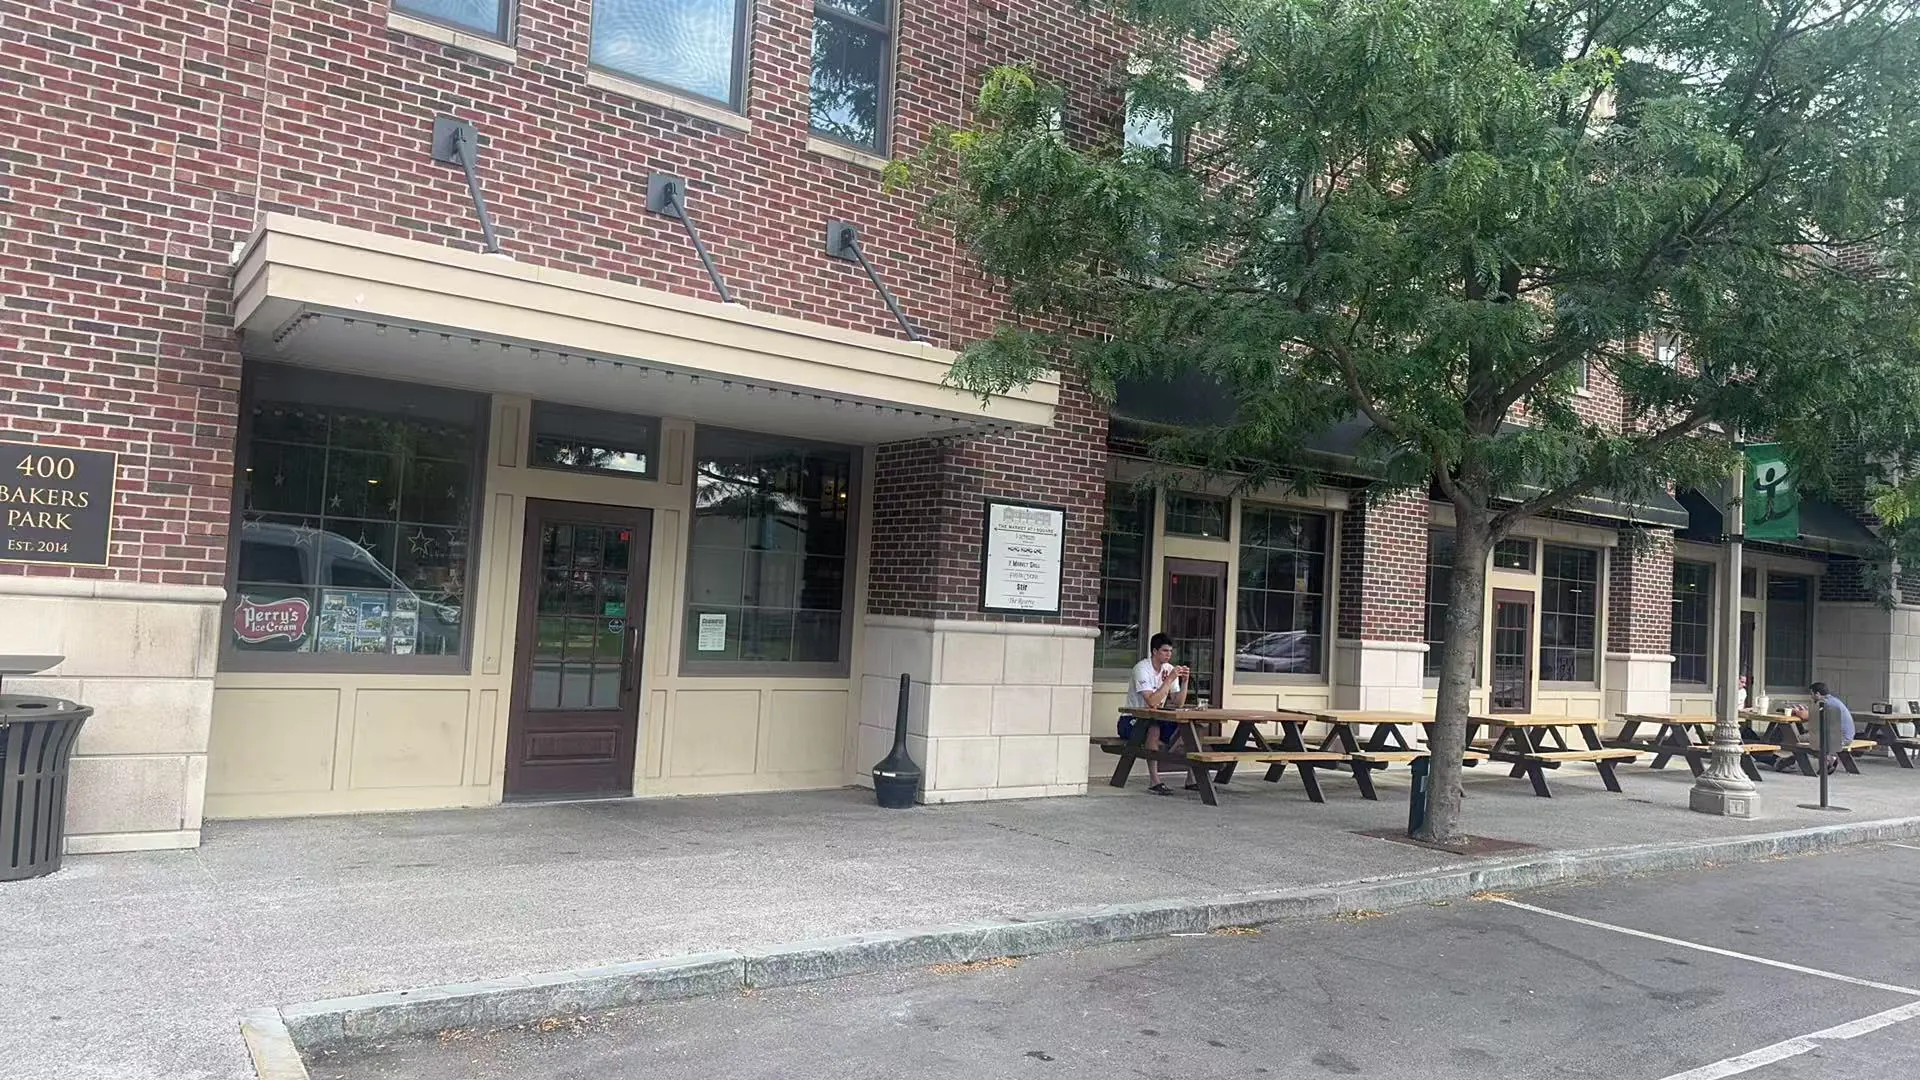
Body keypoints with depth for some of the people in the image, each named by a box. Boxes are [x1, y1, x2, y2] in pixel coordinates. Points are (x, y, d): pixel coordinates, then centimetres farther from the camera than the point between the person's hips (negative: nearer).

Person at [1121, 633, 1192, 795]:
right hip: (1131, 720, -7)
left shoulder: (1169, 669, 4)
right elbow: (1152, 701, -30)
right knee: (1154, 730, -38)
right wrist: (1170, 679, -27)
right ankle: (1154, 781, -34)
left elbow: (1178, 704, 0)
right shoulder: (1142, 669, -18)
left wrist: (1184, 681, -12)